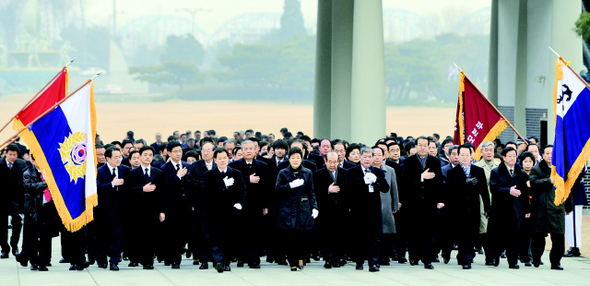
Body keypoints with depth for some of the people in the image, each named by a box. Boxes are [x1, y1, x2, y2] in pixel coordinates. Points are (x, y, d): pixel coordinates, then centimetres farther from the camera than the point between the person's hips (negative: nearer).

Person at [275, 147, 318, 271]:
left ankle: (300, 258, 15)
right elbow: (277, 190, -3)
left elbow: (311, 192, 13)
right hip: (287, 209, -1)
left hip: (303, 209, 1)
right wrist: (290, 185, -16)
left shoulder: (307, 173, 11)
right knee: (289, 237, -7)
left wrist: (314, 207, 5)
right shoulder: (283, 173, 7)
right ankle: (293, 262, 1)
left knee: (302, 236, -5)